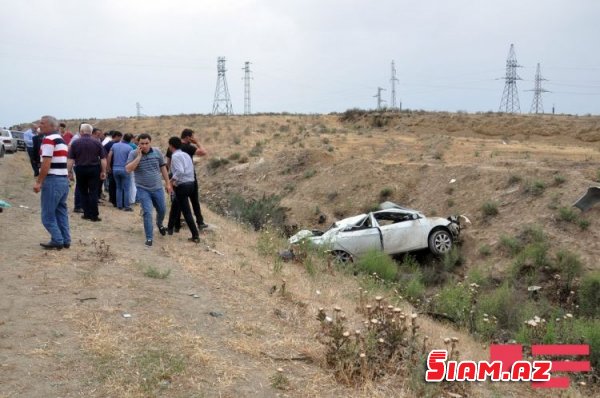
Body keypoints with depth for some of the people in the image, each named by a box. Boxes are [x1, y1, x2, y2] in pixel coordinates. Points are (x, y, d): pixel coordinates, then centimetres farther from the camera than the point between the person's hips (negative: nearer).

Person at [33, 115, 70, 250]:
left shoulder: (48, 139, -12)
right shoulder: (61, 140, 18)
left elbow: (46, 163, -18)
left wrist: (39, 182, -15)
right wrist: (40, 178, 24)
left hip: (53, 180, -9)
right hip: (64, 179, 9)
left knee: (48, 214, 0)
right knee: (61, 212, 13)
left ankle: (57, 241, 0)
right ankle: (65, 241, 15)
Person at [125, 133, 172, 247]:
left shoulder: (157, 152, -3)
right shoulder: (133, 154, -10)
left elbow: (163, 167, 7)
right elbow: (128, 169, -21)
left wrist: (168, 183, 8)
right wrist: (139, 156, -24)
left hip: (157, 188, 3)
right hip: (143, 189, -3)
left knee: (162, 210, 17)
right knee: (147, 213, -9)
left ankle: (159, 224, 50)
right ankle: (149, 238, 2)